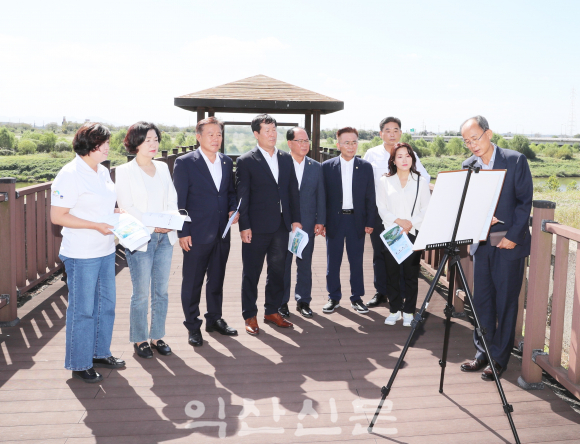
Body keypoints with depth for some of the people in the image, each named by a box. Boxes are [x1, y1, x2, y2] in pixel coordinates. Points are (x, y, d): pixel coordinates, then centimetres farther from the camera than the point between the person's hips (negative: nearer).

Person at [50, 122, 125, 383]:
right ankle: (79, 364, 19)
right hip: (81, 255, -8)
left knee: (106, 304, 17)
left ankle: (100, 353, 33)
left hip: (106, 250, 8)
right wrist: (97, 225, -21)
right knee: (82, 310, 4)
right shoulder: (70, 175, -16)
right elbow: (57, 216, -19)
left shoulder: (103, 172, 10)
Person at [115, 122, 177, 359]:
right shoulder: (124, 171, -2)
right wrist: (152, 226, -17)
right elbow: (127, 207, -9)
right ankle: (139, 339, 16)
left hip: (165, 237, 5)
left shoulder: (163, 168, 13)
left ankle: (157, 336, 22)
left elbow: (172, 200, 10)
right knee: (141, 293, 0)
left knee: (161, 291, 9)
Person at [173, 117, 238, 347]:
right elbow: (178, 201, -8)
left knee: (217, 278, 16)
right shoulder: (185, 163, -8)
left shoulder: (227, 162, 9)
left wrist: (232, 209, 0)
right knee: (192, 282, 5)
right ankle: (193, 326, 19)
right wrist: (183, 233, -12)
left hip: (222, 233, 5)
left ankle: (214, 319, 32)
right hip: (197, 234, -5)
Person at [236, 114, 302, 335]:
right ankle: (250, 316, 18)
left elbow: (293, 191, 11)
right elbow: (242, 197, -8)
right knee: (251, 273, 6)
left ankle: (272, 311, 28)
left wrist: (295, 219, 6)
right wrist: (244, 226, -12)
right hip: (256, 228, -5)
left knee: (278, 271, 13)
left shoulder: (286, 158, 10)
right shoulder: (246, 161, -5)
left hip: (282, 226, 5)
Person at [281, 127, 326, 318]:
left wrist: (320, 221, 3)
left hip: (307, 223, 3)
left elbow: (320, 196, 8)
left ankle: (303, 301, 22)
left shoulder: (316, 167, 7)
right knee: (283, 263, 7)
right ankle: (282, 302, 19)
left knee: (305, 263, 9)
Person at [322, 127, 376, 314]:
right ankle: (334, 297, 19)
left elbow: (370, 197, 5)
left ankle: (357, 297, 19)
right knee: (333, 261, 6)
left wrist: (369, 222, -1)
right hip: (334, 220, 0)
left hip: (357, 220, 1)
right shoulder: (327, 166, 1)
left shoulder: (365, 167, 5)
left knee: (357, 261, 7)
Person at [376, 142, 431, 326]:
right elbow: (381, 208, 2)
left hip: (413, 233, -1)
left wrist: (412, 223, -11)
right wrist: (397, 220, -12)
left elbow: (426, 209, 3)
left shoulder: (421, 181, 6)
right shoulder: (385, 181, 7)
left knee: (411, 274, 1)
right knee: (392, 273, 5)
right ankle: (395, 310, 16)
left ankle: (409, 311, 11)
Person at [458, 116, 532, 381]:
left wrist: (513, 236, -12)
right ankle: (483, 354, 21)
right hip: (482, 242, 4)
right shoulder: (468, 166, 7)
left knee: (505, 302, 2)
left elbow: (525, 202, -7)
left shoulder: (516, 160, -5)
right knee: (481, 300, 9)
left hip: (510, 243, -4)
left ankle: (499, 359, 13)